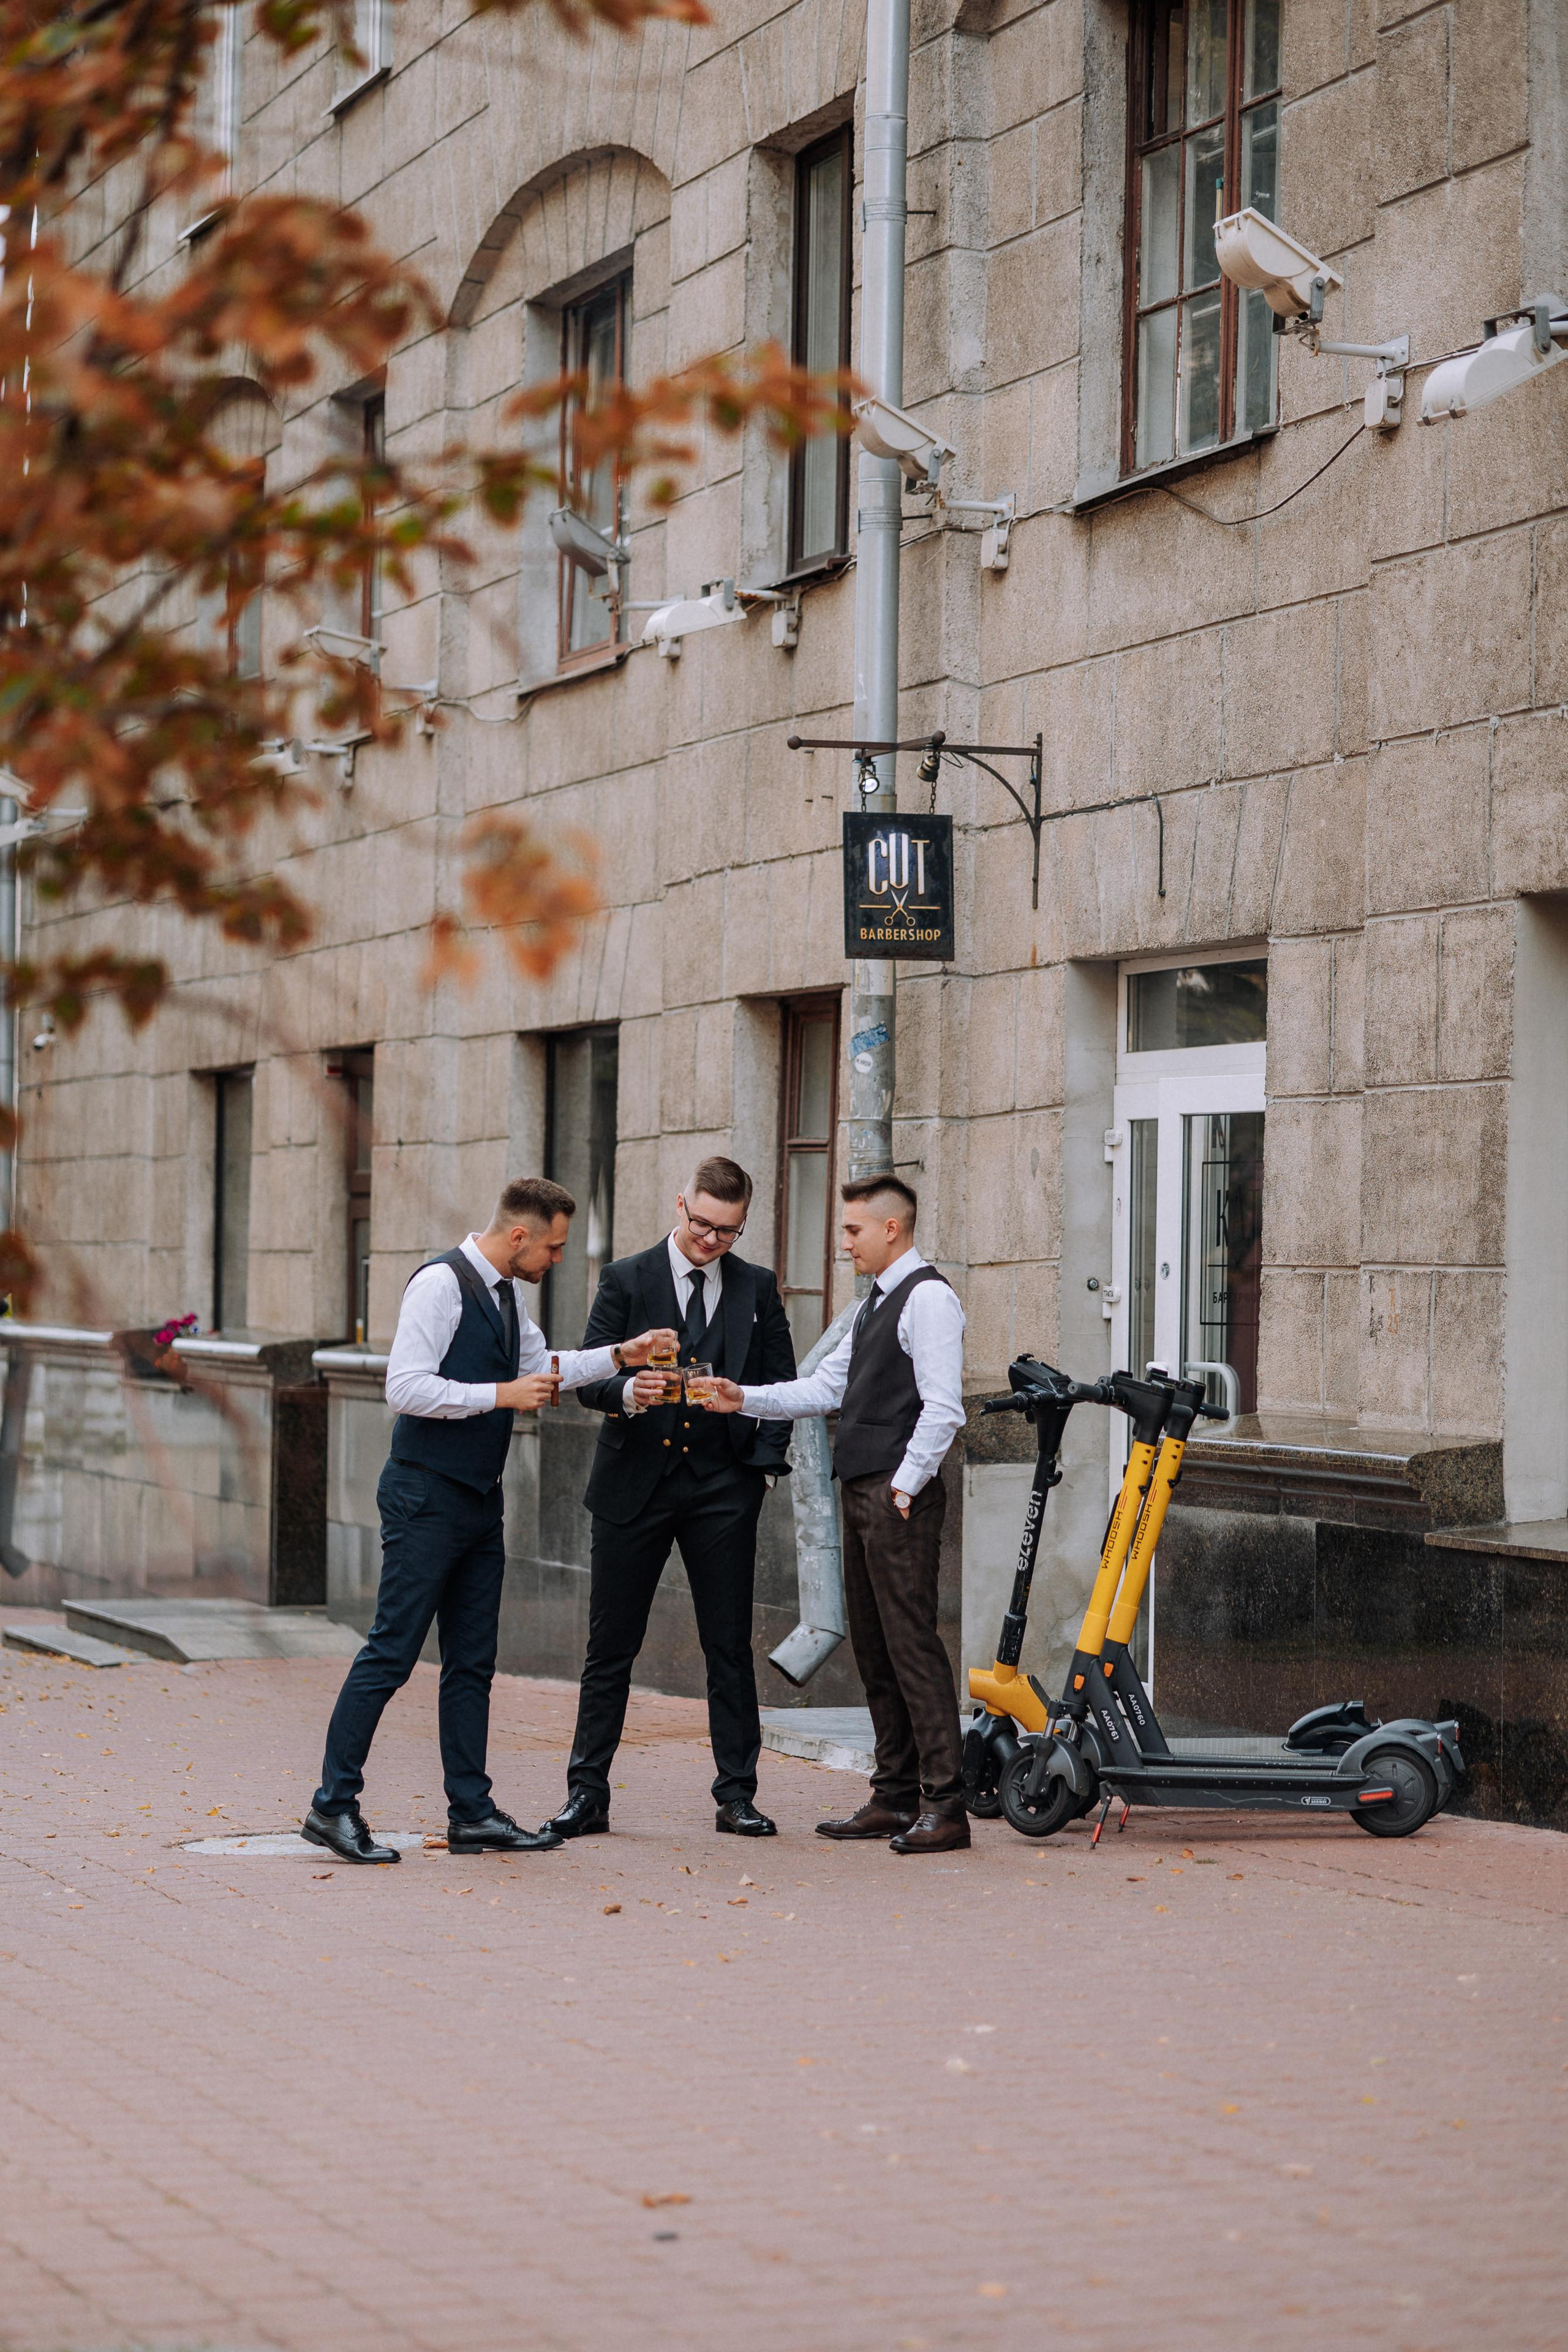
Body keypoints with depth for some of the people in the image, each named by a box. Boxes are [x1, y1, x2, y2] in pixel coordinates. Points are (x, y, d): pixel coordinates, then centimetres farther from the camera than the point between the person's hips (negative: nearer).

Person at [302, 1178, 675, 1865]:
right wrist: (504, 1395, -19)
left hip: (479, 1500, 9)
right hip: (427, 1497, -9)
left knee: (472, 1663, 9)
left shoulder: (504, 1294, 14)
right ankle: (333, 1804, -4)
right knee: (391, 1653, -8)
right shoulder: (441, 1284, -14)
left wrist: (620, 1355, 22)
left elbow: (542, 1368, 31)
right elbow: (406, 1388, -21)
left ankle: (472, 1814, 13)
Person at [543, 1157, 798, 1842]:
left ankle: (736, 1796, 10)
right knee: (610, 1649, 2)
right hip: (635, 1483, -1)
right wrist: (628, 1393, -26)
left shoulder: (757, 1289, 8)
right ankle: (587, 1793, 8)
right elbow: (588, 1377, -4)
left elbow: (782, 1385, 10)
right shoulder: (625, 1280, 2)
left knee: (730, 1648, 4)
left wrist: (763, 1464, -3)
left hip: (723, 1490, 1)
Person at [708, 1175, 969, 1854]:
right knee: (873, 1646, 11)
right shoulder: (876, 1303, 20)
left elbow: (942, 1408, -17)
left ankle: (944, 1805, -11)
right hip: (861, 1491, 10)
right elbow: (827, 1387, 20)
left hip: (899, 1495, -10)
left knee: (911, 1643, -11)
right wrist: (746, 1400, 10)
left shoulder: (928, 1297, -10)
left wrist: (904, 1487, -18)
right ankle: (896, 1797, 16)